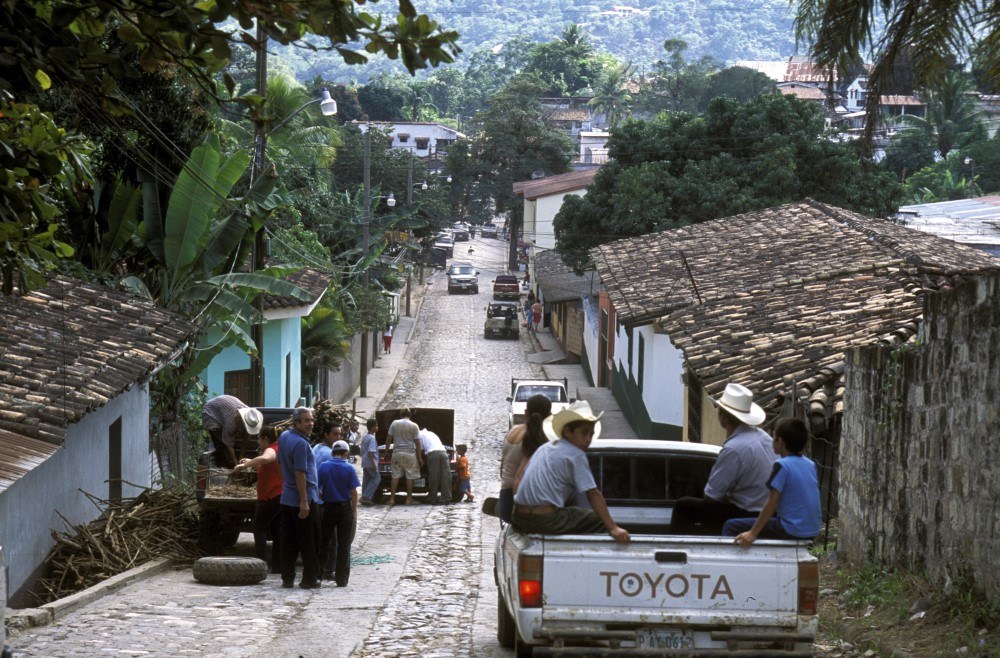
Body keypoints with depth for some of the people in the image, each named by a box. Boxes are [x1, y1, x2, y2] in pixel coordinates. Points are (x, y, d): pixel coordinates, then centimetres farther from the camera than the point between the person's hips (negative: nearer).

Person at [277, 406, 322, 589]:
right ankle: (310, 579, 5)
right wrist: (304, 502, -23)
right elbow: (300, 474, -23)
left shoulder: (283, 437, 8)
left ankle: (287, 578, 11)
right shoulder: (300, 443, -20)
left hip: (286, 497, 8)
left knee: (288, 542, 10)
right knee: (309, 542, 1)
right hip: (304, 498, -8)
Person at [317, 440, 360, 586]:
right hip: (345, 508, -2)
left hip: (328, 507, 2)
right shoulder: (349, 469, -9)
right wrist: (354, 512, -2)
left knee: (324, 541, 14)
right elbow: (353, 492, -8)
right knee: (344, 545, 3)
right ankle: (342, 579, 4)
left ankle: (320, 571, 14)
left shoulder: (323, 467, -3)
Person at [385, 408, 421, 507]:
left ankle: (392, 499, 3)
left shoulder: (394, 423, 3)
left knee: (395, 476, 6)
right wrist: (419, 458, 3)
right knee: (410, 476, 4)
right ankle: (409, 499, 6)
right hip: (410, 454, -2)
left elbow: (388, 439, 4)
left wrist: (386, 450, 15)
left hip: (397, 453, 2)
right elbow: (417, 443, -2)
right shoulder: (414, 426, -2)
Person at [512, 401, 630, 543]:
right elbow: (593, 494, -15)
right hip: (546, 522, -9)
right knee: (599, 519, -2)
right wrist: (613, 528, -18)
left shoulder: (544, 448, 17)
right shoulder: (576, 455, -8)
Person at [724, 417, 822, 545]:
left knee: (730, 526, -2)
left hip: (792, 532, -8)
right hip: (812, 532, 8)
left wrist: (752, 533, -19)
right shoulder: (810, 464, 8)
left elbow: (772, 503, -19)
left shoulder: (782, 465, -14)